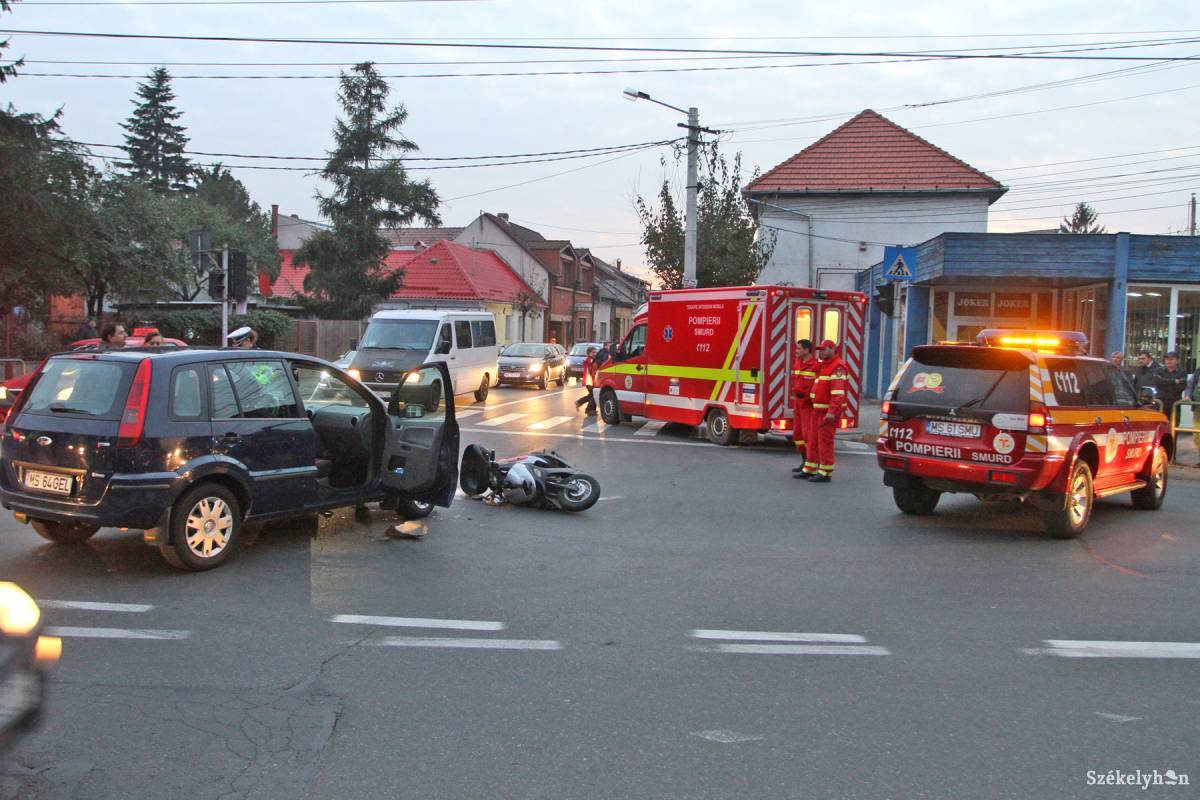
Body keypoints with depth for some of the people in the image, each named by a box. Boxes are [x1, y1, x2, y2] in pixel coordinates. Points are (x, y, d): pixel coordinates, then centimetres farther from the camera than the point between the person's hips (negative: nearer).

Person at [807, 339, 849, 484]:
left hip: (829, 411, -9)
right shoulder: (823, 366, 18)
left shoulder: (838, 367, -14)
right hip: (818, 410, 9)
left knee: (825, 441, -8)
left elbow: (838, 391, -24)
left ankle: (825, 473, -5)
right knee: (814, 441, 10)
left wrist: (832, 411, -31)